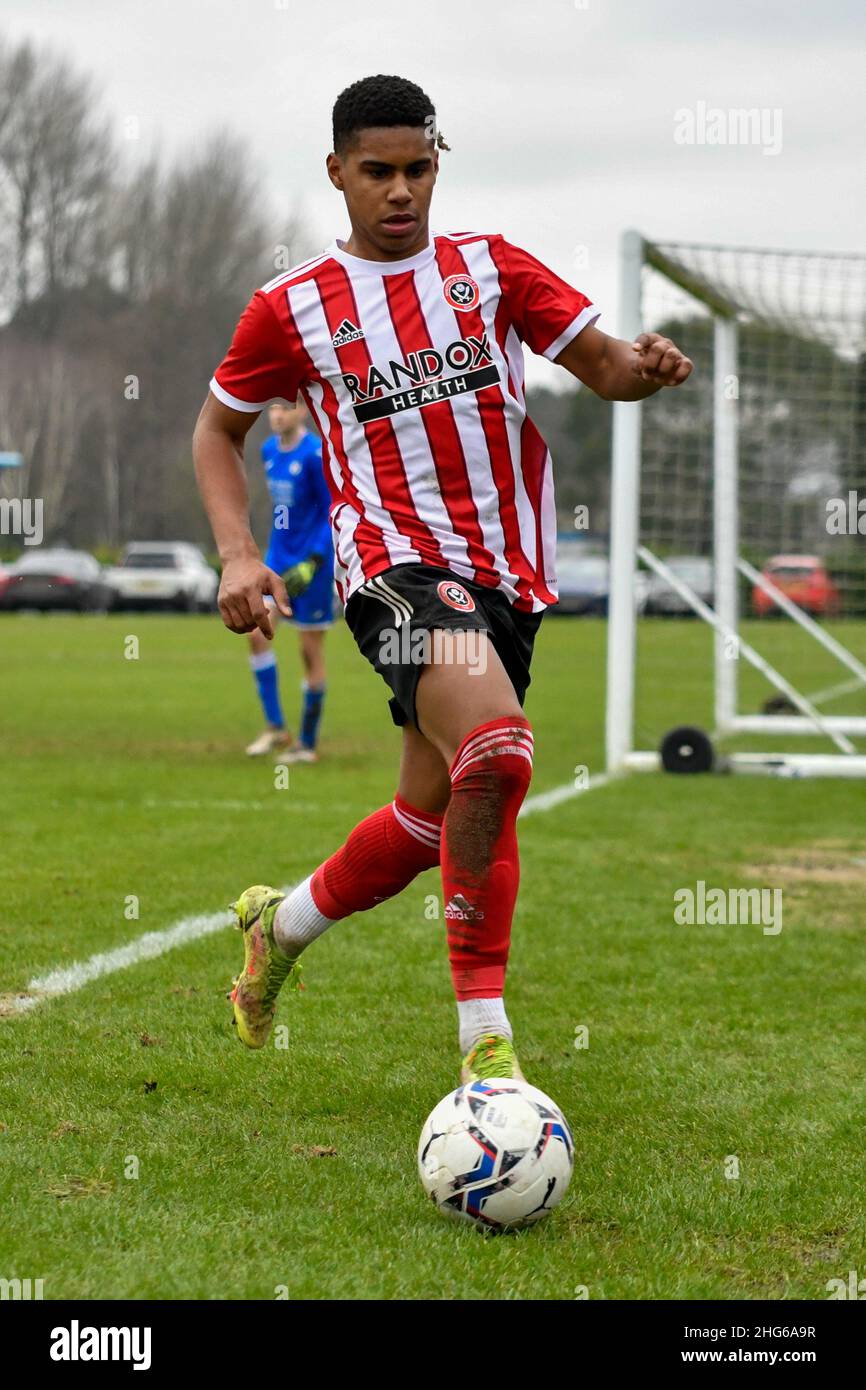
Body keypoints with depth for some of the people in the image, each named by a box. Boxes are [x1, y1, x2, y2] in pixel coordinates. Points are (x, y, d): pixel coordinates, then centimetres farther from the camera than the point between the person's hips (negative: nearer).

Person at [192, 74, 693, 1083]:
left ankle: (280, 925, 40)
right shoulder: (293, 307, 4)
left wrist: (643, 365, -19)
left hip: (505, 573, 5)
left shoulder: (492, 267, 10)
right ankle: (485, 1038, -23)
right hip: (395, 561, -5)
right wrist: (237, 555, -1)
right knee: (495, 747, -30)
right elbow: (217, 429, 15)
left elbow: (601, 365, 5)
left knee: (429, 820, 10)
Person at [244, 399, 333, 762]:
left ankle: (307, 743, 11)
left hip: (311, 562, -7)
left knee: (310, 650, 1)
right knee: (256, 631, -8)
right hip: (279, 556, 7)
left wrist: (313, 562, -22)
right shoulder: (269, 450, 7)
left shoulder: (315, 455, -16)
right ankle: (275, 728, 0)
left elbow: (332, 512, -15)